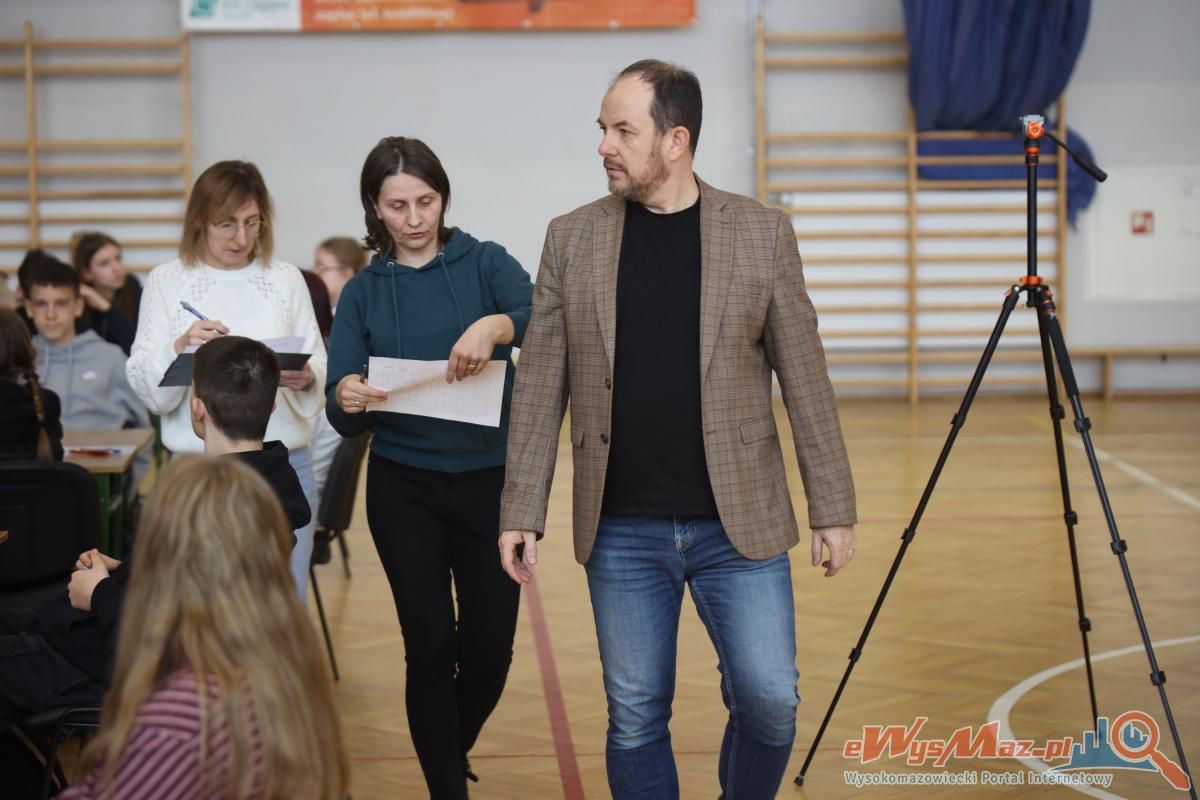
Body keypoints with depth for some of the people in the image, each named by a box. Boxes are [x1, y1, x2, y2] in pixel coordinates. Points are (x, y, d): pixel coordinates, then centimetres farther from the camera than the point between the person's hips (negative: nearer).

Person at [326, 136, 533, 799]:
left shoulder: (485, 264, 1)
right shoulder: (363, 292, 4)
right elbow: (344, 417, -1)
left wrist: (496, 326, -40)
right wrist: (347, 399, -24)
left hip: (490, 481, 0)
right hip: (404, 489, 0)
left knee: (489, 651, 4)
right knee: (431, 649, -4)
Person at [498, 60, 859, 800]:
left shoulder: (762, 233, -1)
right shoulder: (572, 239, 2)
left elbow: (805, 377, 1)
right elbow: (540, 385, 4)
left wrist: (833, 508, 0)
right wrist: (522, 512, 1)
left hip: (739, 524, -1)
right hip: (622, 531, 1)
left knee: (769, 702, -1)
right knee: (636, 717, 8)